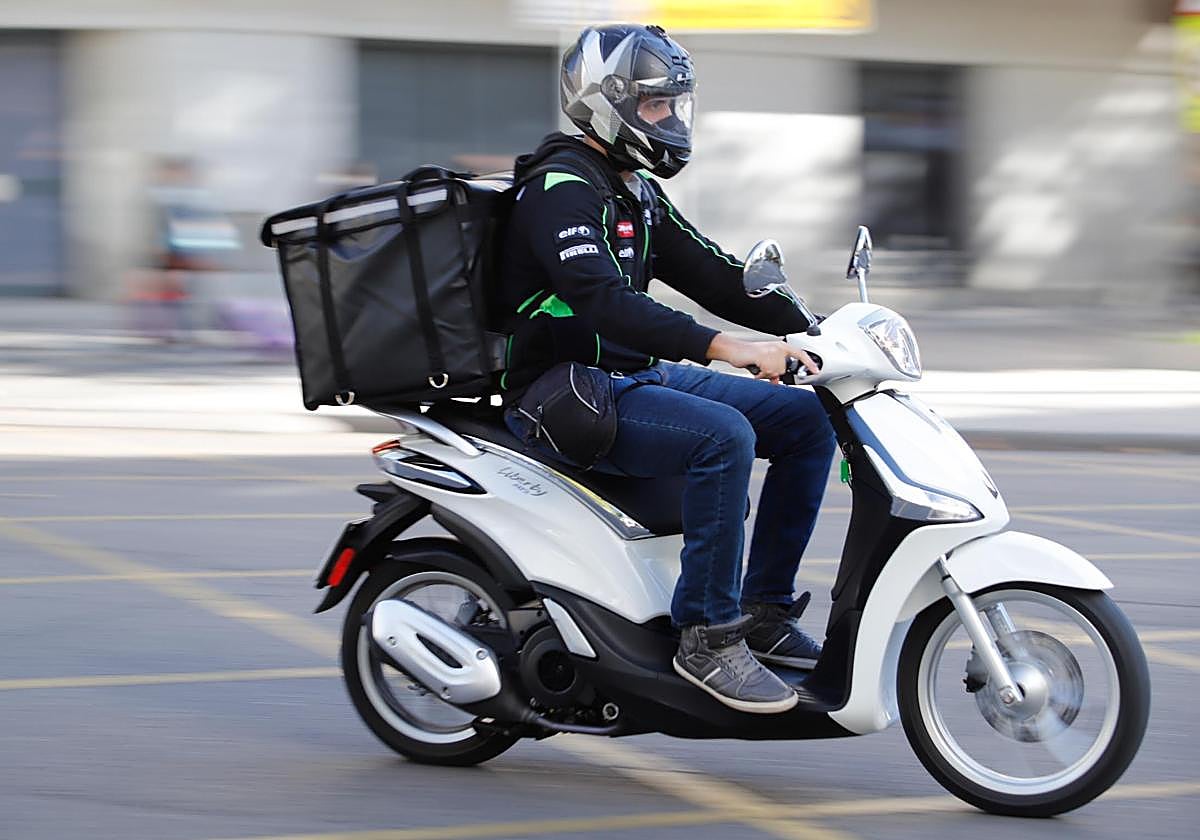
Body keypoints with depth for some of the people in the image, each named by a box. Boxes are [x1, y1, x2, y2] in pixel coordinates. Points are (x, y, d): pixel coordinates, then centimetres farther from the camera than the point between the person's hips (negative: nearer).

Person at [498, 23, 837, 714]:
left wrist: (809, 327, 2)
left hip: (642, 377, 10)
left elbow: (709, 274, 16)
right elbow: (600, 300, -30)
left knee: (809, 419, 1)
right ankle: (708, 636, -25)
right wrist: (720, 347, -40)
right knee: (723, 436, -32)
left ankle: (765, 609, 4)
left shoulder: (637, 192, 17)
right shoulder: (561, 190, -15)